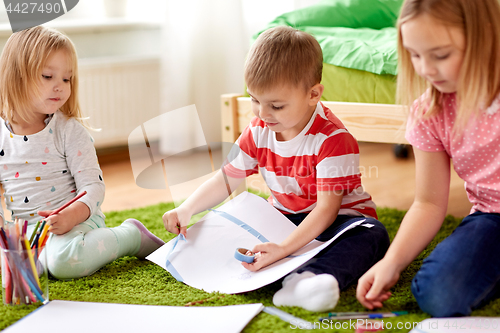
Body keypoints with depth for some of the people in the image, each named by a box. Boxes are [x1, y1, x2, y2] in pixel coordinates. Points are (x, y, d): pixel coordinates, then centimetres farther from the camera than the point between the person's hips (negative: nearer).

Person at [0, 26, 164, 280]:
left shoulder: (70, 130, -5)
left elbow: (93, 185, -9)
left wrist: (72, 215, -28)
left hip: (76, 221, -4)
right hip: (21, 229, 4)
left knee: (63, 261, -34)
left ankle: (130, 235, -8)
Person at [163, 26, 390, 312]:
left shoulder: (333, 139, -23)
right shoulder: (259, 131, -3)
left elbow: (327, 208, -28)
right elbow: (226, 179, 4)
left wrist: (284, 249, -39)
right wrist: (187, 209, -13)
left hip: (337, 220, -6)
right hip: (285, 219, 6)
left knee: (372, 235, -37)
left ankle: (308, 279, -64)